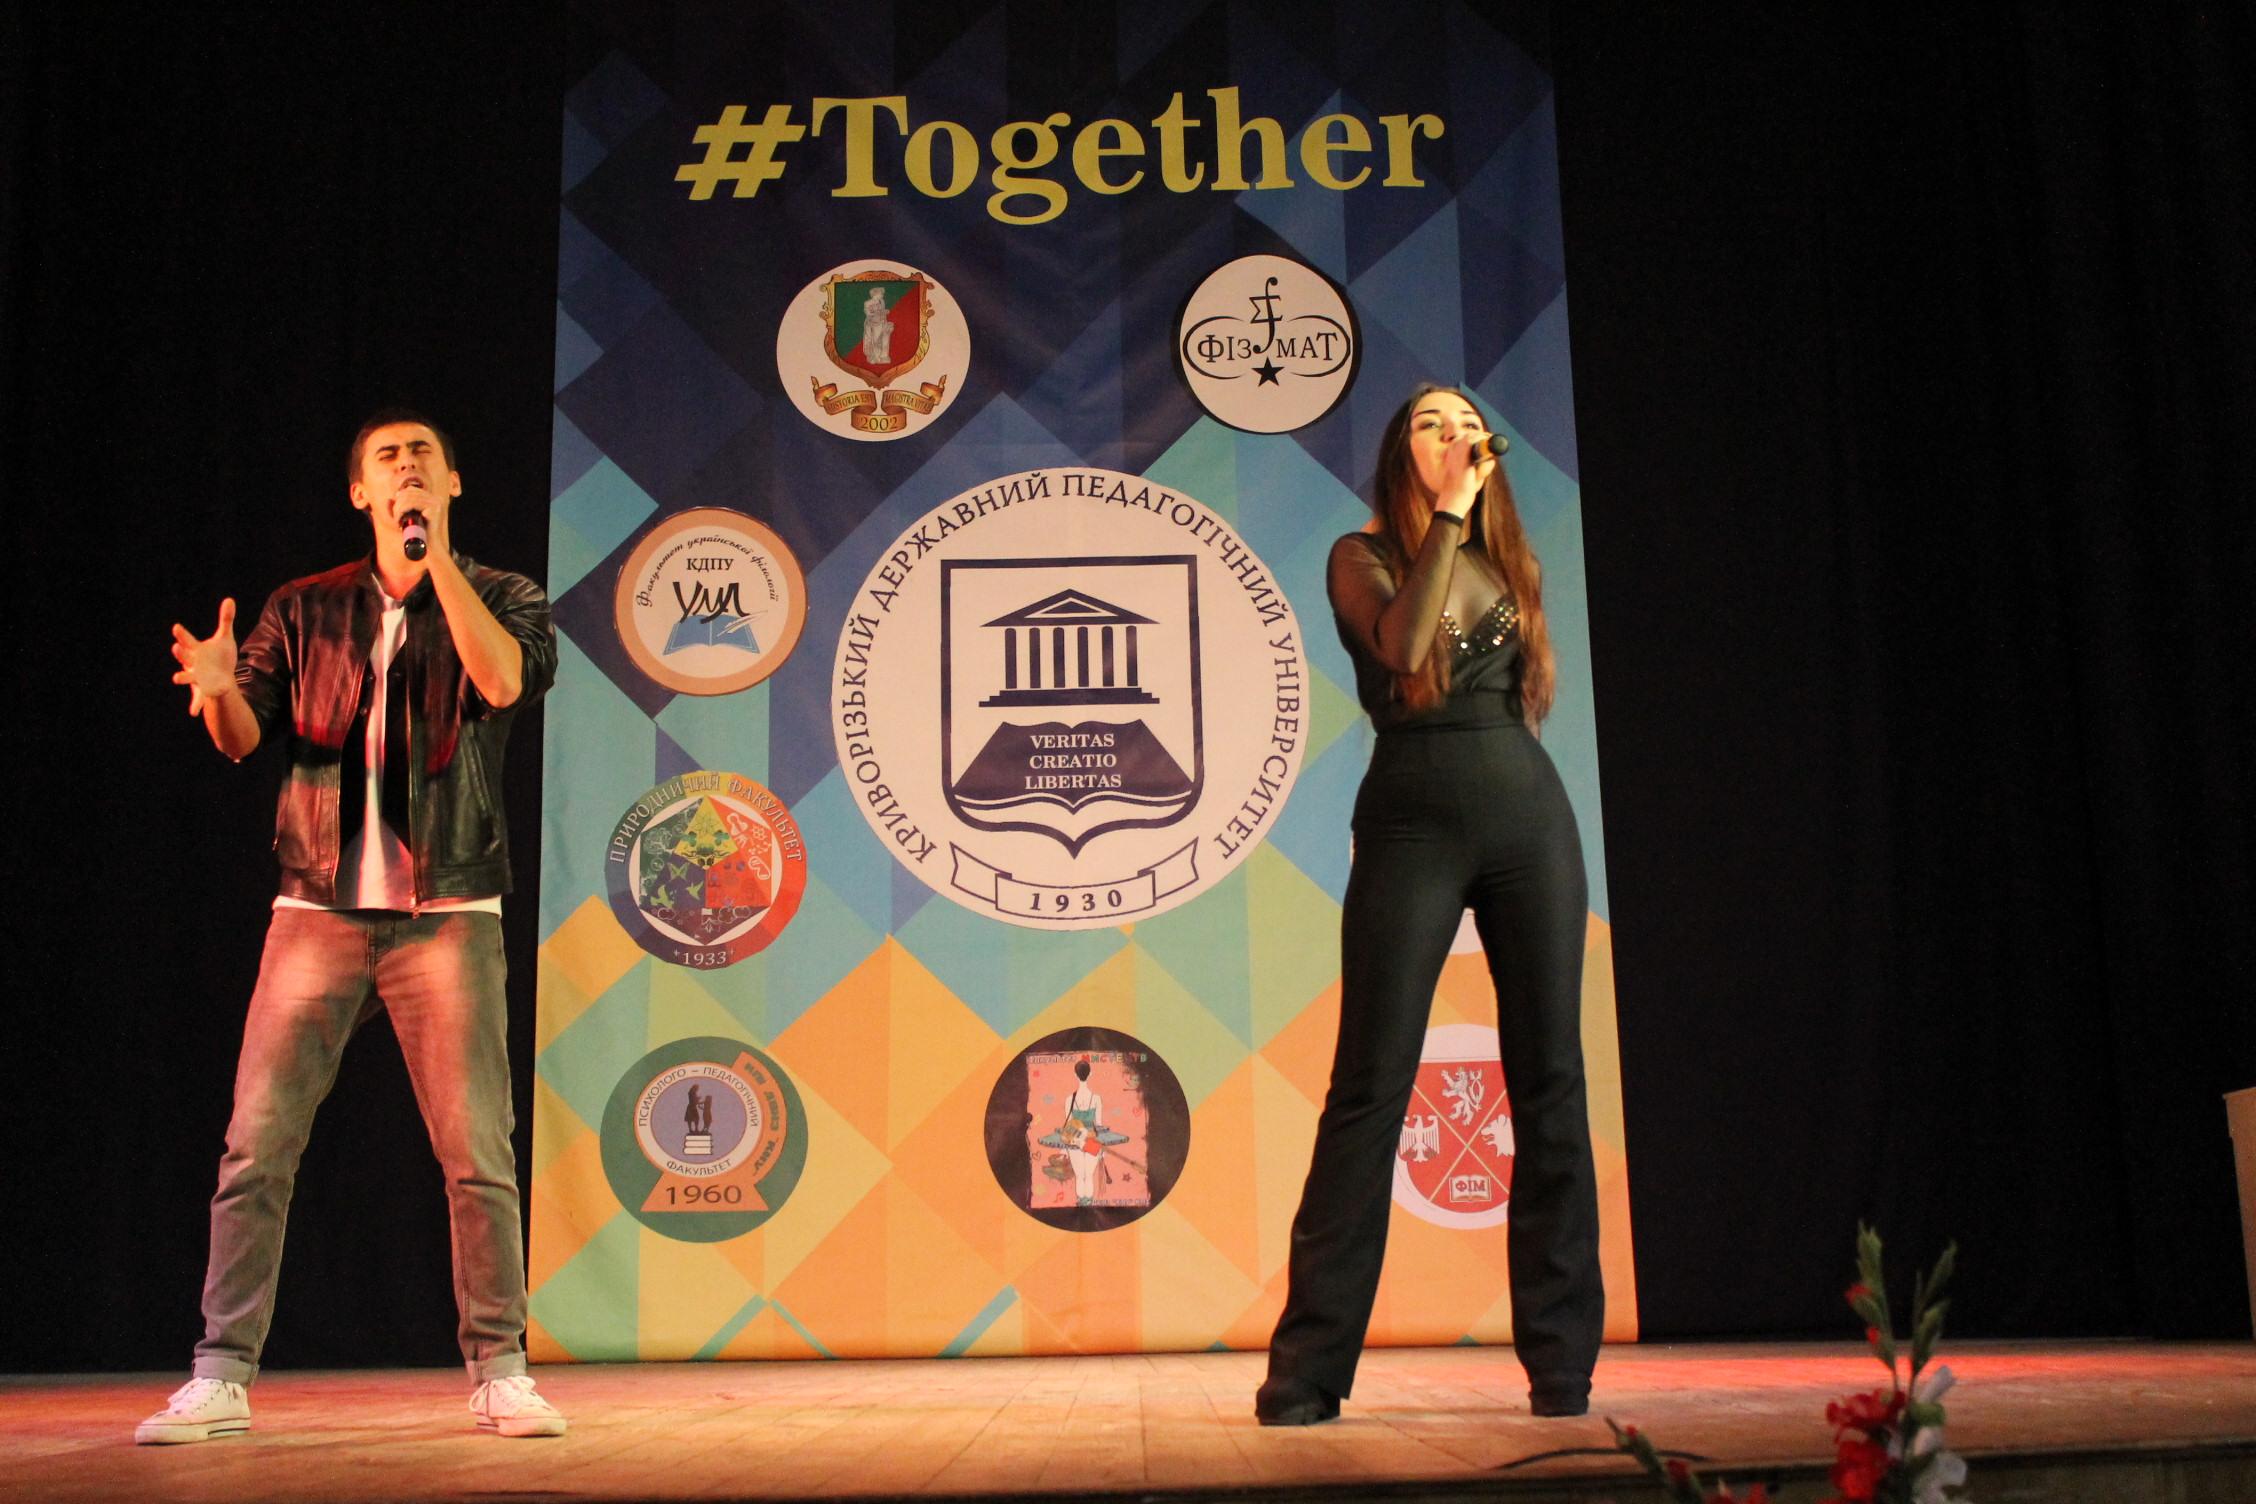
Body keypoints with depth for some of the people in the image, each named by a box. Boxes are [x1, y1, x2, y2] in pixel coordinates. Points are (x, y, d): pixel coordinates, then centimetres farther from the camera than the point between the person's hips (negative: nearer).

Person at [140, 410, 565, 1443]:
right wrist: (219, 687, -19)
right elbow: (244, 736, 3)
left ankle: (500, 1372, 8)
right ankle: (221, 1378, 8)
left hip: (447, 917, -2)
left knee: (477, 1154, -4)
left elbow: (505, 680, -14)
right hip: (317, 913, 2)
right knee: (255, 1146, -2)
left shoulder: (501, 598, 8)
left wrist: (436, 555, -13)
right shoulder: (306, 609, 13)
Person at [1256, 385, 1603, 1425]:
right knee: (1372, 1086, -7)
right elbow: (1403, 644, -16)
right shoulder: (1362, 557, 5)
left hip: (1528, 813, 4)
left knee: (1550, 1082, 2)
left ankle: (1562, 1360, 9)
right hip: (1412, 821, -4)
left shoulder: (1506, 563, 18)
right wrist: (1448, 514, -11)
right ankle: (1309, 1369, -2)